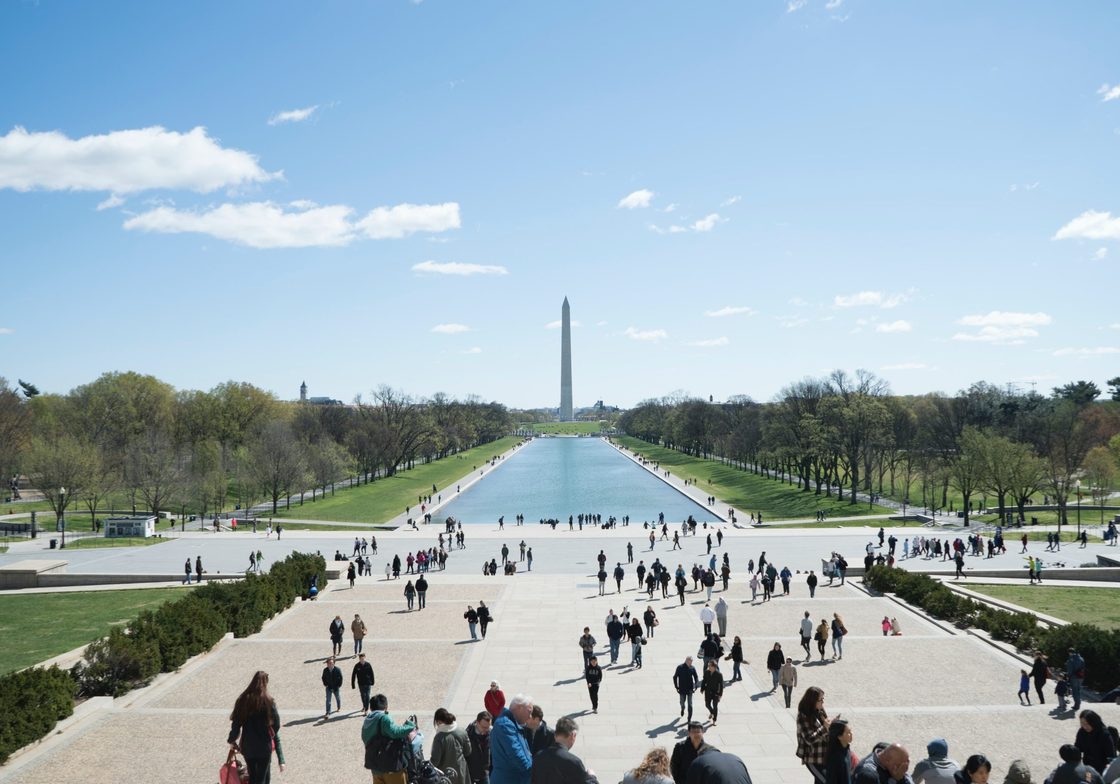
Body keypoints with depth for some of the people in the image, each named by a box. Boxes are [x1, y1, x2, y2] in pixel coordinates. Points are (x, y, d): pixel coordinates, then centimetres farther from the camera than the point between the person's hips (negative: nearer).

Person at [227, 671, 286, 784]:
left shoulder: (243, 699, -2)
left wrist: (232, 740, 15)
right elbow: (276, 725, -9)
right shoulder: (268, 701, -11)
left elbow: (236, 723, 0)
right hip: (264, 746, -3)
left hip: (247, 746, 3)